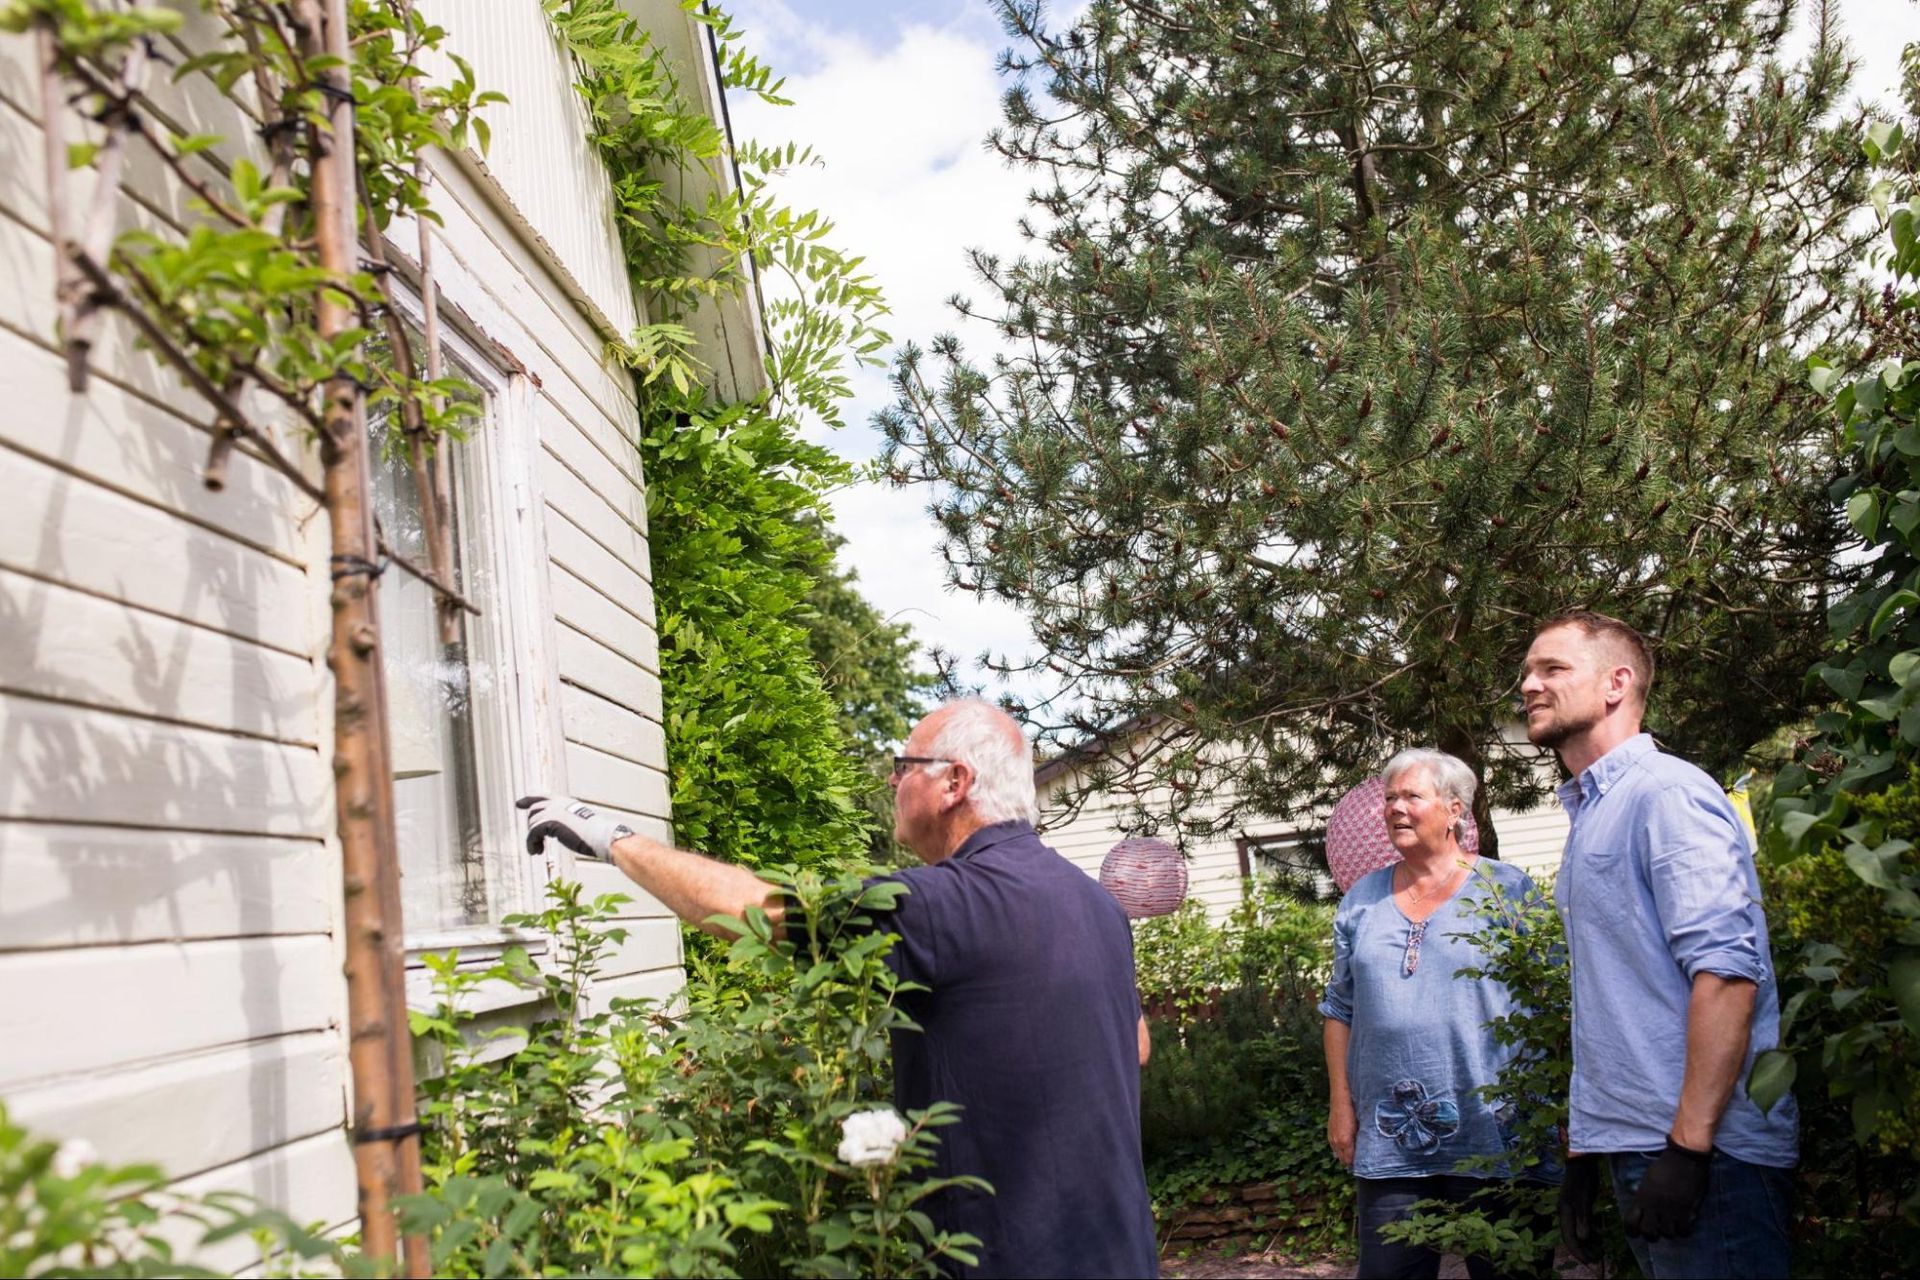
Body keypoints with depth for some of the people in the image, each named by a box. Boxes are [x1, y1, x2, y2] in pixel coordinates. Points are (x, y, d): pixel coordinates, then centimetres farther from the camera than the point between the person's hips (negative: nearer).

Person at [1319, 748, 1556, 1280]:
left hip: (1493, 1135, -3)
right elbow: (1341, 1009, 13)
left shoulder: (1506, 888, 0)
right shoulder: (1362, 901, 11)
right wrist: (1340, 1105, 8)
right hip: (1389, 1140, 3)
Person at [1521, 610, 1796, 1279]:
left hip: (1706, 1153, -9)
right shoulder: (1587, 815, 18)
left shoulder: (1667, 791, -10)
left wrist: (1687, 1146, -24)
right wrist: (1583, 1152, 18)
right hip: (1630, 1151, 9)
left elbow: (1726, 970, -20)